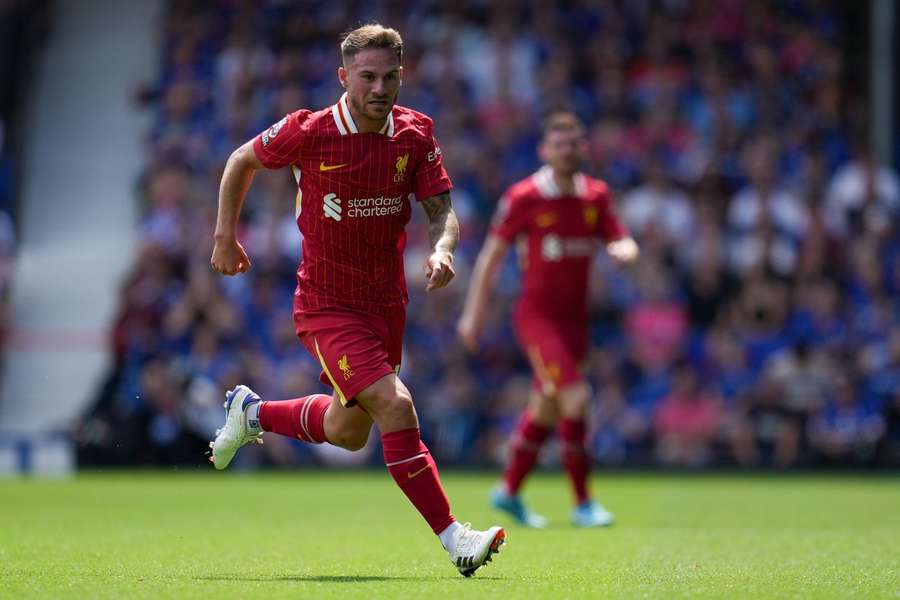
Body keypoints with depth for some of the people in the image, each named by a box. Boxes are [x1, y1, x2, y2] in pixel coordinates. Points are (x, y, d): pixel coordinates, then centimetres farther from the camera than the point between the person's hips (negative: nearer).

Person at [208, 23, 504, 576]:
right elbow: (242, 161, 2)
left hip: (387, 302, 6)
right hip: (327, 305, -6)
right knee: (396, 407, -23)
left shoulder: (415, 134, -5)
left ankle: (252, 413, 46)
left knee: (348, 432, 19)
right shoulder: (308, 132, -15)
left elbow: (442, 208, -2)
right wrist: (225, 236, 4)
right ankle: (453, 538, -18)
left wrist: (442, 249, -24)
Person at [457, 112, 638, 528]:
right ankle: (582, 504, -9)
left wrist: (624, 250, -16)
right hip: (537, 314, -6)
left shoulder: (596, 195, 6)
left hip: (575, 316, 6)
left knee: (546, 409, 14)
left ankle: (509, 491, 32)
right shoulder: (523, 198, -9)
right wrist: (473, 314, -5)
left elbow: (621, 242, 9)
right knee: (575, 399, -18)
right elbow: (491, 255, -4)